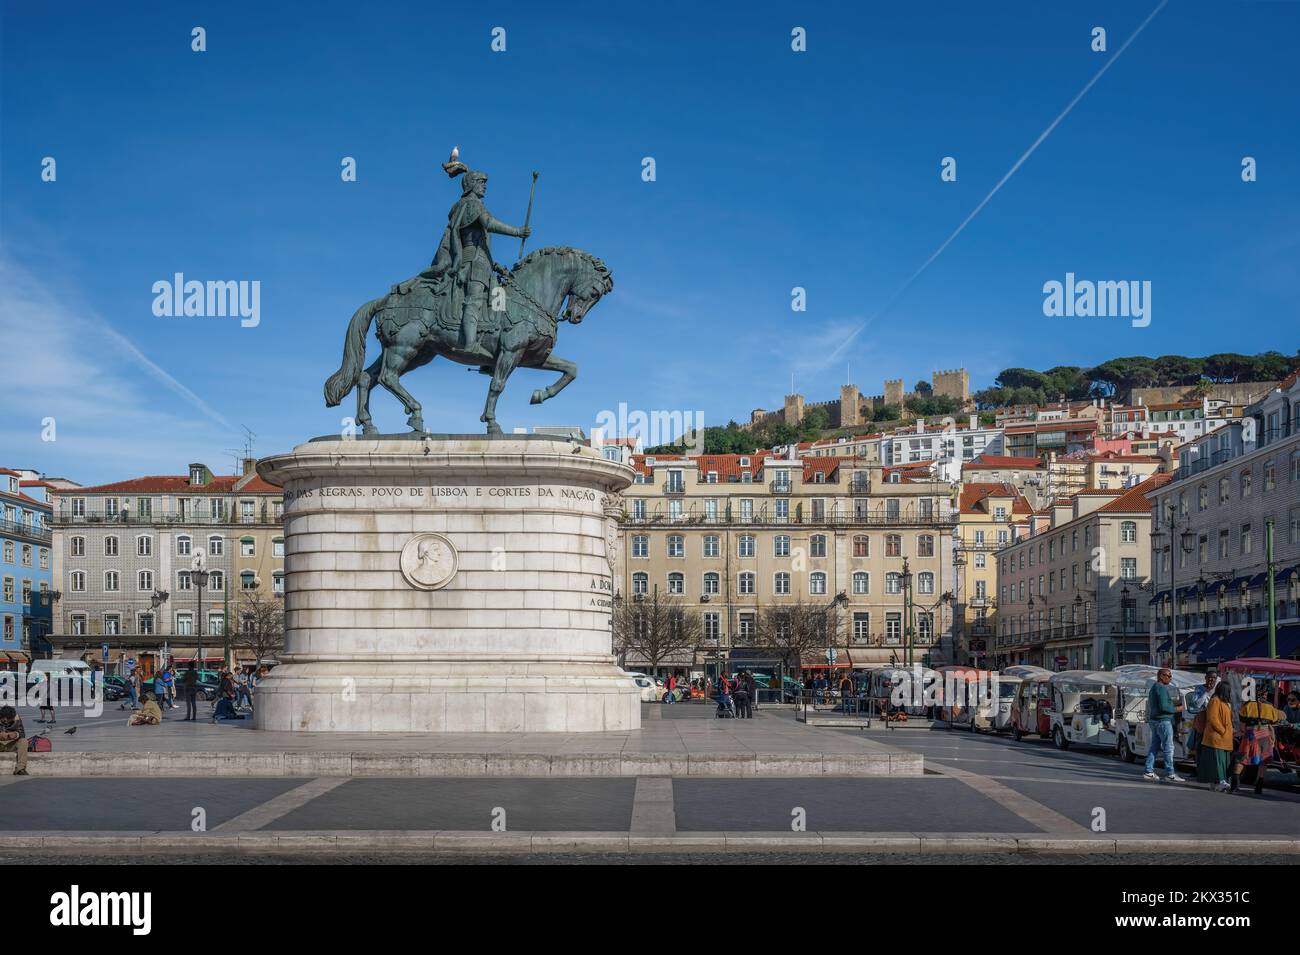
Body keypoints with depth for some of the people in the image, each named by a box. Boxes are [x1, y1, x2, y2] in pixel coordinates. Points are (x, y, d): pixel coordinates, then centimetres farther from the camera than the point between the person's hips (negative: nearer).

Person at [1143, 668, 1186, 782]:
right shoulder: (1162, 688, -15)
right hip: (1163, 721, -10)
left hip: (1154, 720, 10)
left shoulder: (1154, 687, 17)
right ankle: (1170, 774, -8)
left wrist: (1173, 703, 14)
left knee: (1154, 746, 12)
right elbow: (1164, 707, -22)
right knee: (1169, 747, -7)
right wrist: (1177, 709, -9)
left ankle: (1149, 772, 12)